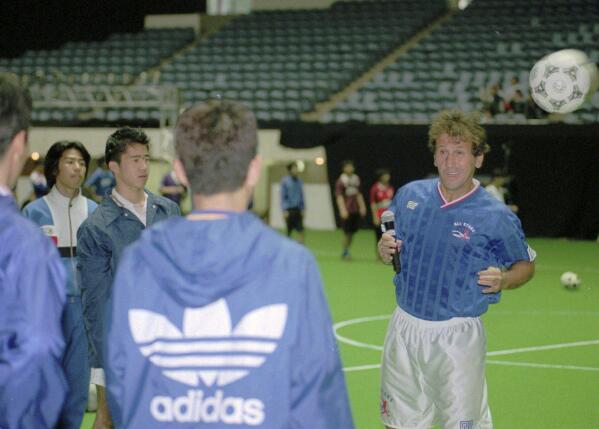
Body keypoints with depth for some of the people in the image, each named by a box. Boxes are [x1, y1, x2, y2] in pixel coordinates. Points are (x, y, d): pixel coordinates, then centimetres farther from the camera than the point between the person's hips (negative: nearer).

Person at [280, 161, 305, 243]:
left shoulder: (299, 181, 7)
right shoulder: (285, 181, -6)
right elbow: (283, 197, -7)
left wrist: (302, 209, 9)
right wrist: (284, 211, -12)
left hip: (298, 210, 4)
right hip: (289, 210, -4)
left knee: (301, 231, -5)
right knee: (289, 231, 5)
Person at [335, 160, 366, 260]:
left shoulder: (356, 179, 13)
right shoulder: (340, 181, -7)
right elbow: (339, 196, -11)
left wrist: (362, 206, 15)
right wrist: (343, 210, -19)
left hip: (355, 211, 6)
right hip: (346, 211, -6)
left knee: (352, 232, 7)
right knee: (347, 233, -3)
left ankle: (346, 252, 18)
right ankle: (345, 253, 8)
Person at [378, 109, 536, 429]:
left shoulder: (496, 217, -12)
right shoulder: (409, 195, 1)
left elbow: (526, 264, 3)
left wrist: (504, 280, -18)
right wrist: (385, 251, -6)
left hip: (456, 336, -4)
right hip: (404, 327, 4)